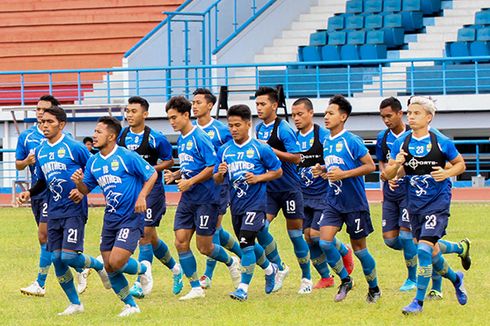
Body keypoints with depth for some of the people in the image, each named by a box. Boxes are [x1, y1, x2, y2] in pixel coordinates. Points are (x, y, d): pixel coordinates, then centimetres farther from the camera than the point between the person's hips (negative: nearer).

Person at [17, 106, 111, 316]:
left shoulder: (74, 148, -10)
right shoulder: (40, 152, 9)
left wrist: (83, 190, -17)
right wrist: (29, 193, 4)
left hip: (74, 210, -6)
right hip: (54, 211, 6)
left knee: (69, 256, -15)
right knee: (57, 259, 2)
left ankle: (98, 265, 17)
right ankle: (75, 304, 15)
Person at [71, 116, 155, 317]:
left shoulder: (127, 157, -13)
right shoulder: (93, 162, 6)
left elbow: (152, 175, -7)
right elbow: (86, 189, 15)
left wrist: (142, 196, -20)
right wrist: (79, 183, -7)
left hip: (131, 217, -7)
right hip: (110, 218, 7)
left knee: (116, 263, -17)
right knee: (109, 267, 3)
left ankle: (143, 269, 16)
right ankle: (130, 306, 20)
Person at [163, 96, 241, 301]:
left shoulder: (199, 137, -14)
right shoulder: (181, 140, 12)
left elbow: (212, 167, -18)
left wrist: (190, 182, -19)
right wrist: (175, 175, 6)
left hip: (206, 198, -8)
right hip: (188, 199, 8)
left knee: (204, 247, -1)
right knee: (181, 242, -3)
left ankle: (231, 262, 29)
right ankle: (196, 288, 5)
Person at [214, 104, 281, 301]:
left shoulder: (260, 149, -6)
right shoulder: (224, 150, 6)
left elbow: (278, 171, 1)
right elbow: (217, 180, 10)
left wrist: (258, 178, -14)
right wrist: (220, 174, -13)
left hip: (255, 202, -6)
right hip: (236, 204, 6)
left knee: (246, 242, -17)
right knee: (247, 245, 17)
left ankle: (243, 287, -12)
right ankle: (269, 269, 44)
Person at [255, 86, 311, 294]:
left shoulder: (284, 129, -12)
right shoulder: (258, 129, 8)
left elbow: (296, 157, -16)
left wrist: (271, 150, -22)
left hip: (289, 188, -6)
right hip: (268, 188, 6)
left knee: (295, 233, 2)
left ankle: (306, 278, 17)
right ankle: (279, 268, 6)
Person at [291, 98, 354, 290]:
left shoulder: (323, 136, -10)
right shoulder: (293, 138, 7)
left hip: (323, 194, -6)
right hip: (304, 195, 6)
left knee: (316, 234, -13)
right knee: (308, 237, 2)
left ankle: (345, 252, 17)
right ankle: (325, 278, 15)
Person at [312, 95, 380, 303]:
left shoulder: (351, 141, -13)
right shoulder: (326, 142, 9)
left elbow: (370, 166, -15)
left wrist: (343, 174, -22)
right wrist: (322, 170, 1)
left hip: (354, 202, -6)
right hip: (333, 201, 6)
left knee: (359, 247, 4)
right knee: (324, 242, -11)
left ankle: (374, 288, 23)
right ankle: (345, 280, 8)